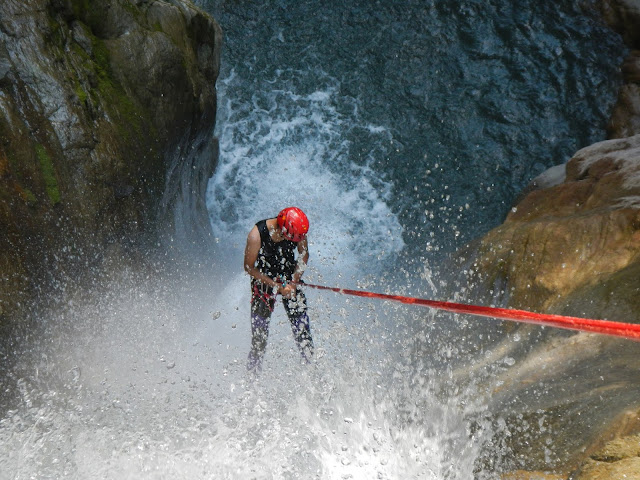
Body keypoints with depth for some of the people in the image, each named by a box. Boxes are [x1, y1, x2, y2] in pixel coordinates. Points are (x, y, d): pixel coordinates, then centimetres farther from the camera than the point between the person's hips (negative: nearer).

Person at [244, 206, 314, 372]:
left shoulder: (297, 229, -19)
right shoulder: (257, 234, -28)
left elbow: (304, 255, -1)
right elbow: (249, 267, -16)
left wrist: (294, 282, -10)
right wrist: (277, 287, -17)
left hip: (290, 278, 3)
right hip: (263, 278, -2)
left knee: (301, 326, -1)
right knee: (259, 331, -4)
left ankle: (311, 362, 15)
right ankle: (253, 371, 14)